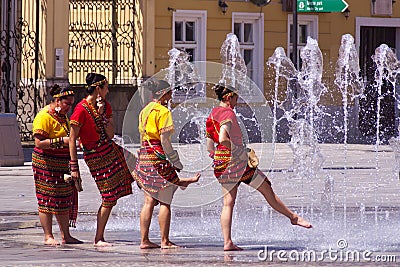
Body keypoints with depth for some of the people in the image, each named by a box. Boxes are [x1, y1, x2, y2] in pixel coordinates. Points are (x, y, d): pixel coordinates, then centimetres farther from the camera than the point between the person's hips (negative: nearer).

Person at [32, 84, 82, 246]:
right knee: (47, 200, -4)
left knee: (65, 199, 8)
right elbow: (39, 143, -22)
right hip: (47, 164, -9)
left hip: (63, 164, 9)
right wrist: (62, 141, -25)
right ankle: (48, 237, 0)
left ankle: (66, 236, 14)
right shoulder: (44, 117, -13)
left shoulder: (62, 116, 16)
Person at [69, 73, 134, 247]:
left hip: (111, 150, 7)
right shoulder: (81, 110, -18)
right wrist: (74, 167, -16)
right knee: (109, 198, -4)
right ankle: (98, 238, 3)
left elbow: (110, 135, -1)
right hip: (95, 157, -7)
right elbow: (72, 140, -15)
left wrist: (102, 114, -14)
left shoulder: (105, 105, 4)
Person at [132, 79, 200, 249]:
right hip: (158, 157, -9)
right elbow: (164, 141, -16)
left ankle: (144, 240, 7)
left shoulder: (145, 111, 16)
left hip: (144, 156, 9)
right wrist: (176, 163, -12)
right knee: (165, 202, -3)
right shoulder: (163, 111, -10)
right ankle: (165, 241, -2)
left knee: (149, 201, 9)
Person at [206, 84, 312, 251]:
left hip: (220, 163, 8)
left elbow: (209, 148, 14)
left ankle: (227, 242, -2)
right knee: (267, 190, 6)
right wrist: (238, 149, -15)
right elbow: (223, 139, -28)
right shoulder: (228, 114, -13)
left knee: (228, 203, 6)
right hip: (237, 161, -8)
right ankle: (294, 217, 18)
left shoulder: (211, 116, 12)